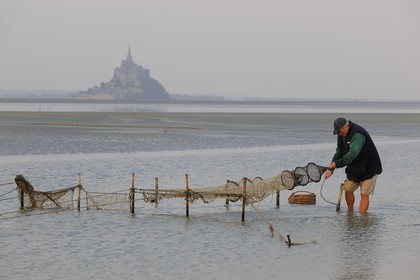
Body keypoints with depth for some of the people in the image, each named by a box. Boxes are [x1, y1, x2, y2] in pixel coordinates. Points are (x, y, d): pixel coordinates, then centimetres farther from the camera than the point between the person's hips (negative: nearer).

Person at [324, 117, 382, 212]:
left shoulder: (358, 134, -29)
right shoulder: (341, 135, 0)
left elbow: (352, 154, -36)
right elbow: (339, 153, 2)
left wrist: (337, 163, -36)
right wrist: (331, 169, -10)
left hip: (369, 168, -8)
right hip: (354, 168, 8)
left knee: (364, 194, -10)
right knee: (348, 189, 12)